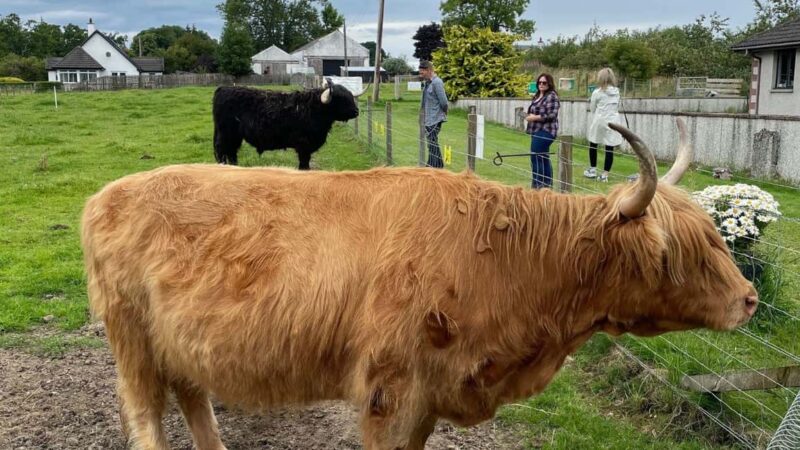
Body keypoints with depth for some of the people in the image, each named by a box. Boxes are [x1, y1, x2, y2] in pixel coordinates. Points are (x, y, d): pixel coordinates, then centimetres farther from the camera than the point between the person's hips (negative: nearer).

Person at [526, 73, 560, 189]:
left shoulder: (551, 96, -11)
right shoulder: (538, 95, 17)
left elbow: (552, 115, -20)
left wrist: (534, 117, -17)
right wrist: (529, 116, 6)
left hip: (544, 132, -10)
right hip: (537, 131, 10)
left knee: (536, 158, -10)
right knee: (544, 159, 12)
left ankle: (537, 185, -5)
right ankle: (547, 184, 18)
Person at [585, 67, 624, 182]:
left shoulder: (597, 92, -6)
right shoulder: (616, 92, 7)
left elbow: (592, 108, 3)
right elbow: (618, 107, 15)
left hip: (600, 121, -3)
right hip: (613, 121, 3)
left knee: (593, 145, 17)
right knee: (609, 148, 1)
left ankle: (592, 170, 24)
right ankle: (605, 174, 1)